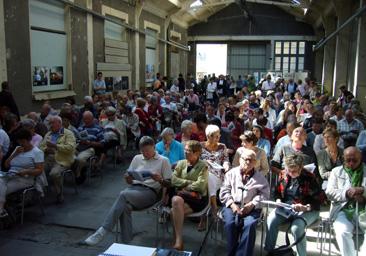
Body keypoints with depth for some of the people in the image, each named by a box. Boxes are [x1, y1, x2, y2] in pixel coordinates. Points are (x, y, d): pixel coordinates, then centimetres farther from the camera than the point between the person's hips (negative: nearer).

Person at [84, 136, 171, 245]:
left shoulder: (163, 161, 8)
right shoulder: (137, 158, 19)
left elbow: (169, 184, 5)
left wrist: (160, 180, -16)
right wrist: (127, 178, -2)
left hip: (150, 192, -4)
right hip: (133, 187, 4)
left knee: (123, 194, -32)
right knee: (125, 206, -33)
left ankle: (102, 231, -34)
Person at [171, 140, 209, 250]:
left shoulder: (203, 166, 0)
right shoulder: (181, 163, 13)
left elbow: (200, 185, -12)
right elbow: (173, 180, 2)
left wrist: (184, 187, -5)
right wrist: (189, 182, -8)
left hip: (197, 198, -3)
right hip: (181, 196, 4)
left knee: (175, 210, -31)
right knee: (176, 200, -34)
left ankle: (178, 239, -16)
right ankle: (178, 239, -29)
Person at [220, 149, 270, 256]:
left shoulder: (260, 177, 14)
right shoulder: (231, 173, 13)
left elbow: (264, 194, 3)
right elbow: (224, 191, 8)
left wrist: (252, 204, -13)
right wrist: (232, 204, -9)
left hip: (251, 208, 0)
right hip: (232, 205, 0)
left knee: (249, 225, -30)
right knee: (230, 223, -29)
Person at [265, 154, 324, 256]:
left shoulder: (309, 178, -12)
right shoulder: (284, 175, 2)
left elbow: (319, 199, -9)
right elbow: (277, 192, 16)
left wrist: (305, 208, -24)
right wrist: (278, 201, -6)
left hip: (308, 210, -4)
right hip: (286, 208, 4)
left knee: (296, 227, -33)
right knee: (271, 220, -23)